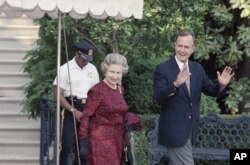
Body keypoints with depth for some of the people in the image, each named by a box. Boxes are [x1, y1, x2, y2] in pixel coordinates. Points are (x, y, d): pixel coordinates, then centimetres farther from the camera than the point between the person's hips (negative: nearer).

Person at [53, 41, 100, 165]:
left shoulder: (92, 69, 11)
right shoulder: (66, 69, -6)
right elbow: (58, 94, -9)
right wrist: (74, 111, -16)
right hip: (71, 109, -5)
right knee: (67, 144, -8)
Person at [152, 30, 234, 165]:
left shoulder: (197, 68, 8)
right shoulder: (163, 68, -11)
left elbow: (210, 90, 10)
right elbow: (157, 96, -21)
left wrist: (221, 85, -12)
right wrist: (176, 84, -37)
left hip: (190, 129, 6)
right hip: (174, 129, -6)